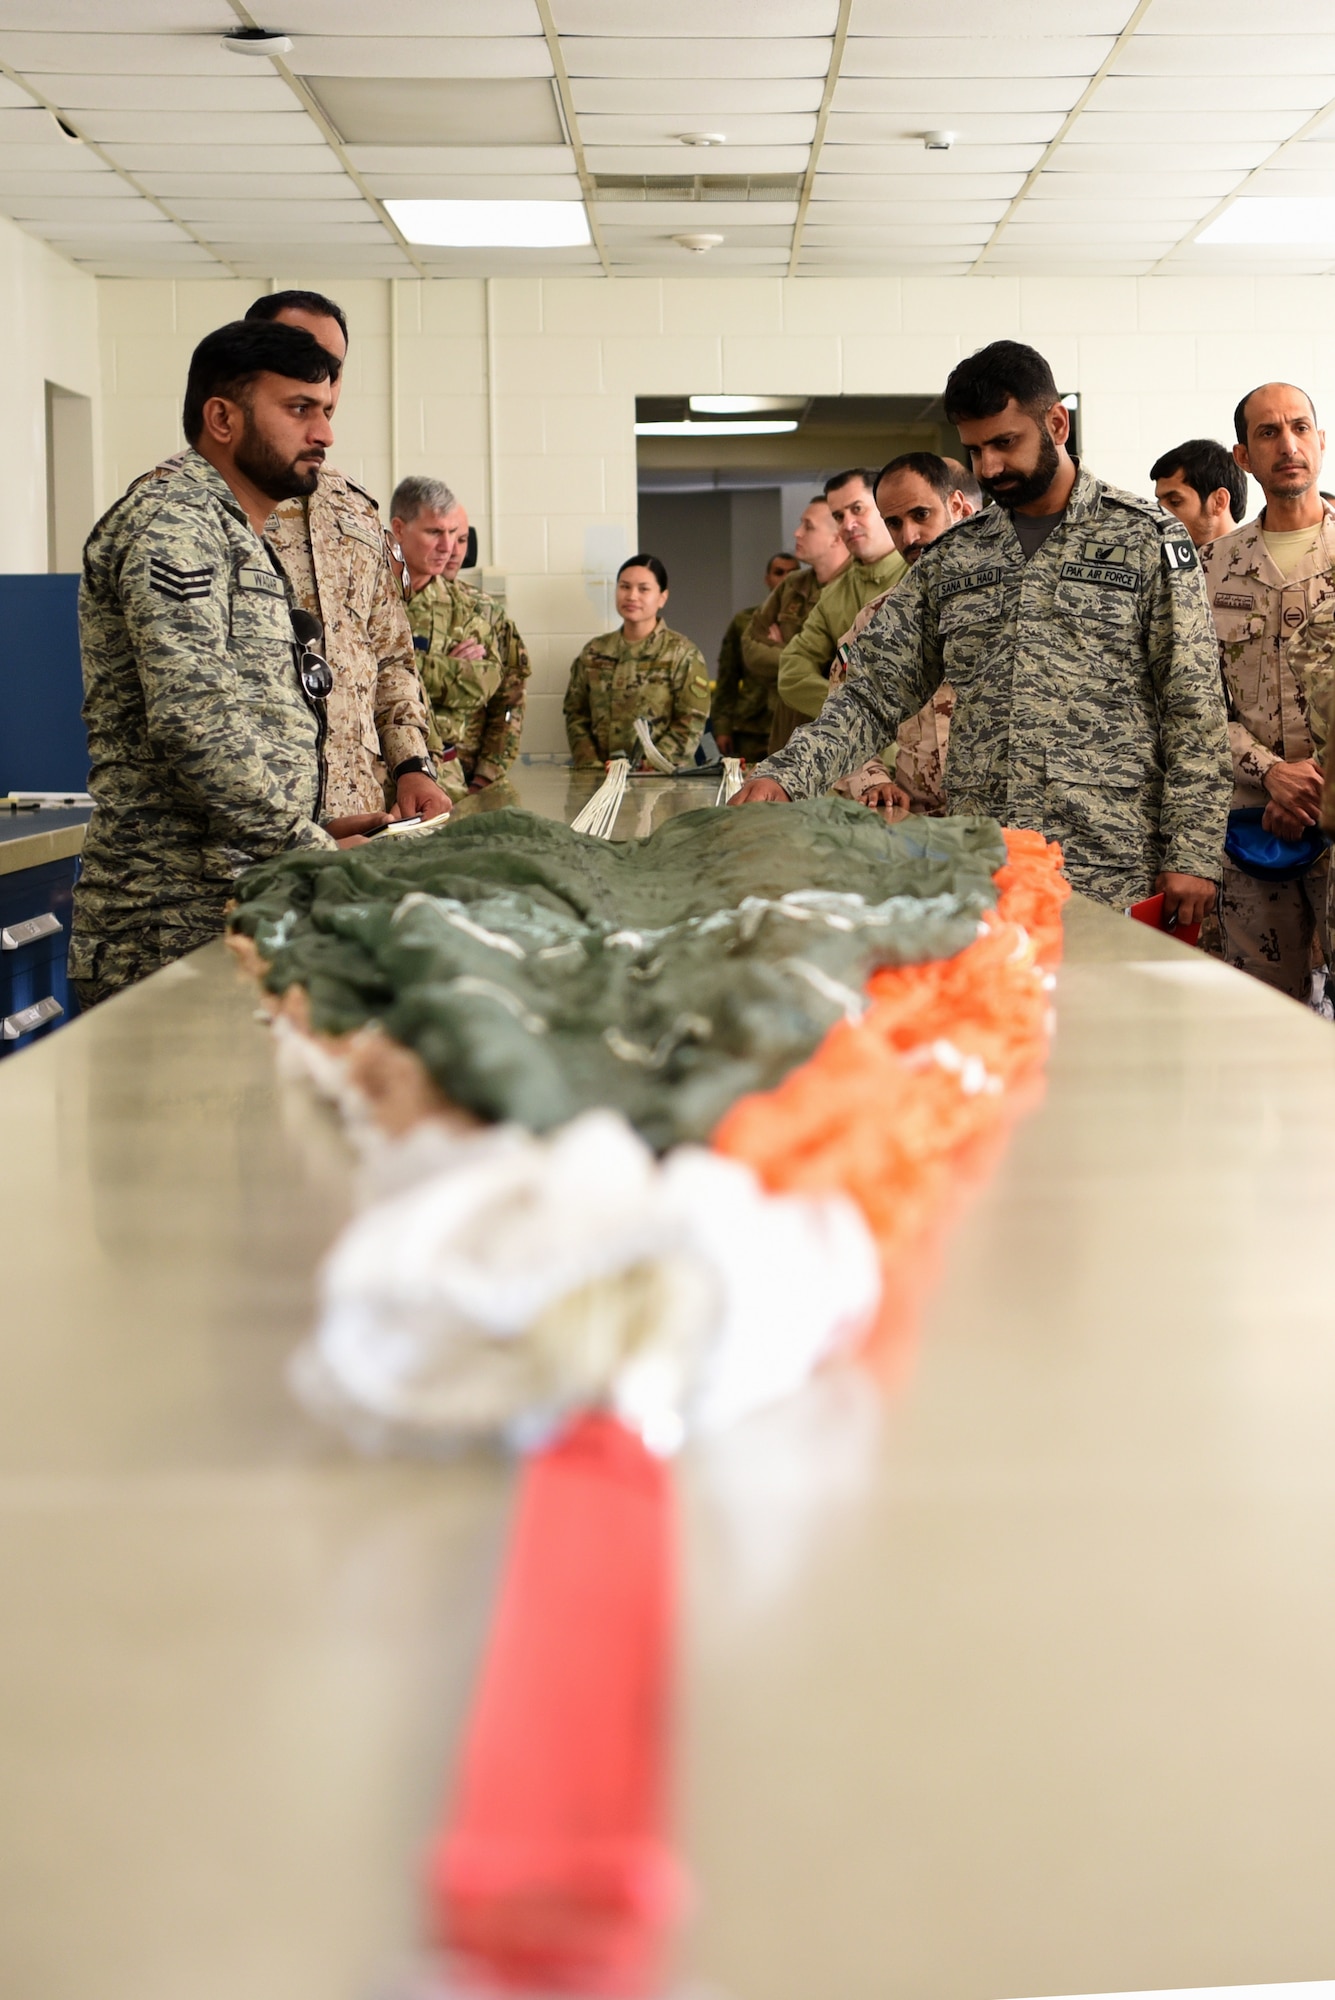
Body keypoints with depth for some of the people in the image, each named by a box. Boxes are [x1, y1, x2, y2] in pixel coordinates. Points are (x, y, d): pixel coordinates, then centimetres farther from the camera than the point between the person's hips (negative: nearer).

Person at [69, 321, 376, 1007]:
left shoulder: (238, 536, 23)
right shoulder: (172, 521, -10)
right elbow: (195, 724, -21)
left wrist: (314, 829, 13)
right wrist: (312, 852, -17)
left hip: (240, 912, 10)